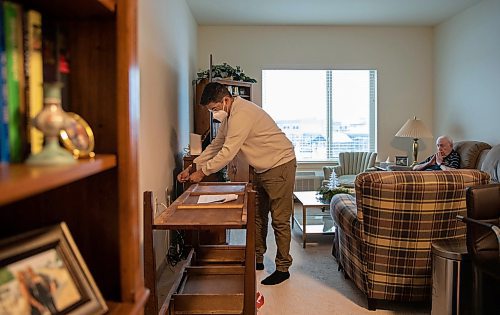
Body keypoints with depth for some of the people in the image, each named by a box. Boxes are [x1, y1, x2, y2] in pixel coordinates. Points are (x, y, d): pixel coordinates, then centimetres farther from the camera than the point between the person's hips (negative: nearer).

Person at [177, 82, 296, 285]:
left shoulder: (242, 114, -25)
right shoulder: (229, 116, 7)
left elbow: (228, 152, -27)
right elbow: (215, 146, 11)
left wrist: (202, 172, -18)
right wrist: (191, 168, 4)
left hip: (280, 166, -10)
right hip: (262, 169, 10)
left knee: (279, 220, -3)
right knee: (257, 216, 15)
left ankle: (283, 268, 8)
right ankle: (257, 259, 28)